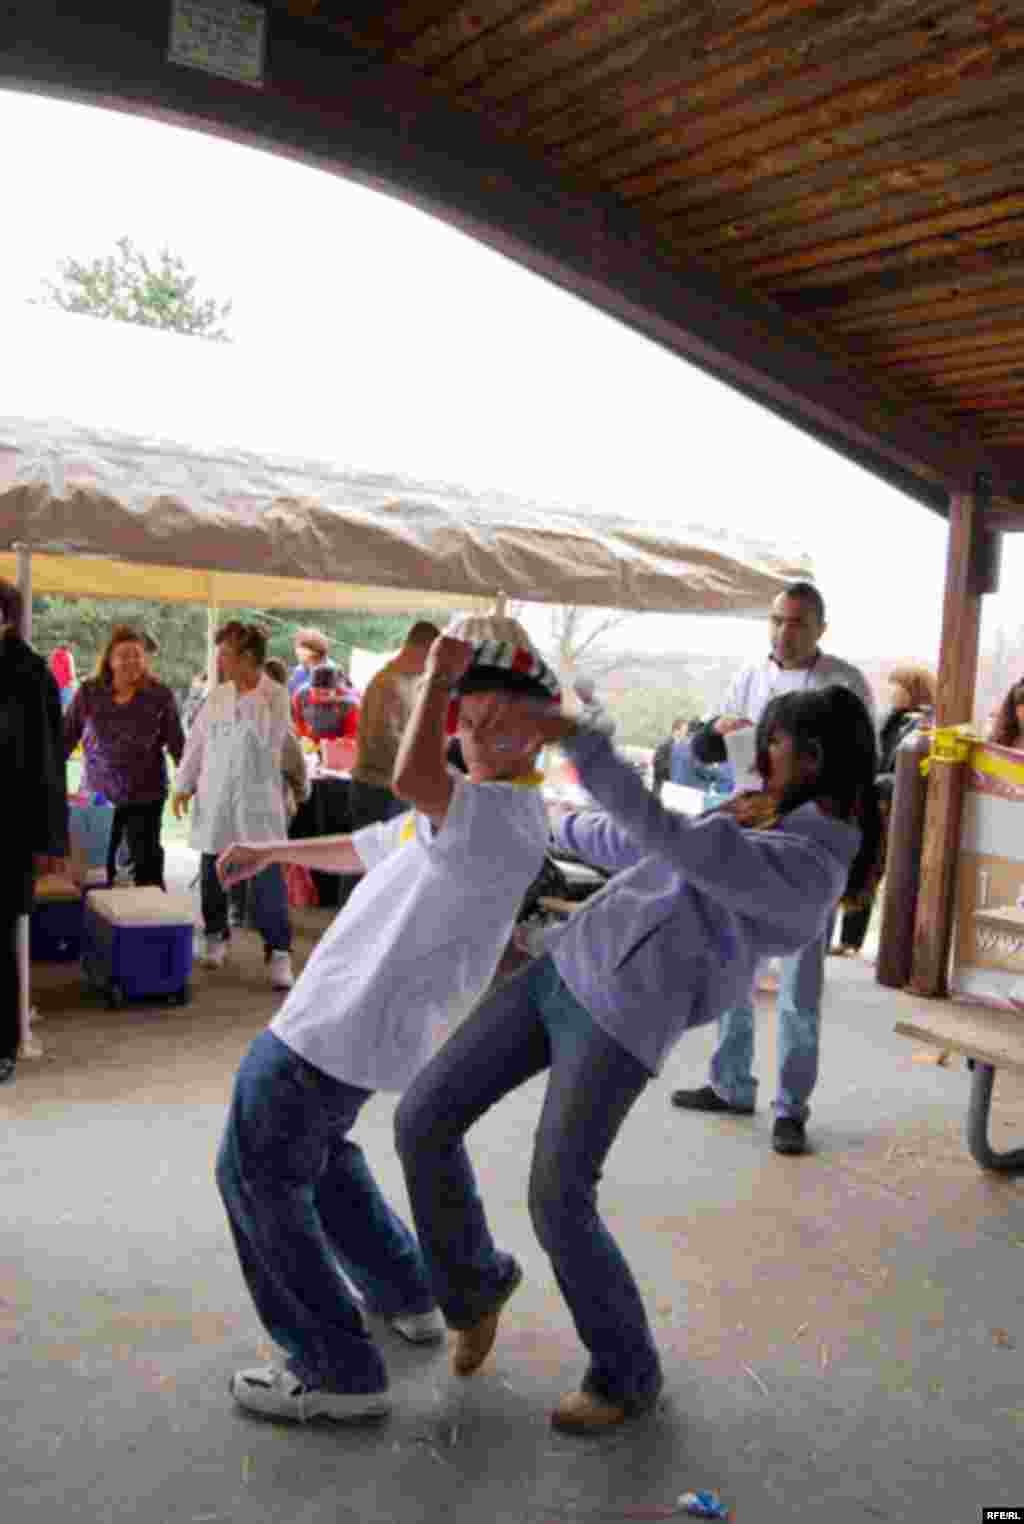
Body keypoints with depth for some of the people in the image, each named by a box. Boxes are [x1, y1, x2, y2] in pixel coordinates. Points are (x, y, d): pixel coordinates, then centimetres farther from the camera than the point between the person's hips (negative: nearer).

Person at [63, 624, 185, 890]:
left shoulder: (160, 695, -5)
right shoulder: (88, 692, -1)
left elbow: (177, 744, -3)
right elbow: (65, 738, 3)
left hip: (145, 798, -2)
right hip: (97, 797, 2)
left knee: (147, 868, 5)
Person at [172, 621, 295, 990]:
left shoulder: (276, 695, -7)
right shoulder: (218, 694, 6)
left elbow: (268, 739, -19)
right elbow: (196, 741, 11)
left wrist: (250, 698, -16)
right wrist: (184, 785, 9)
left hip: (257, 800, -4)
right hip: (215, 798, 5)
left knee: (268, 879, -7)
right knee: (212, 875, 12)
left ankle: (279, 952, -1)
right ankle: (215, 934, 31)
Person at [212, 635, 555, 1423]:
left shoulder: (507, 812, -20)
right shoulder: (466, 810, 14)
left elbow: (411, 778, -41)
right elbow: (366, 850, 29)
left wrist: (439, 673, -27)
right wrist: (271, 851, 33)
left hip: (343, 1026, -10)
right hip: (344, 1010, 10)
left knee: (259, 1178, 1)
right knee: (317, 1155, 28)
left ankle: (340, 1372, 10)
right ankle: (408, 1298, 40)